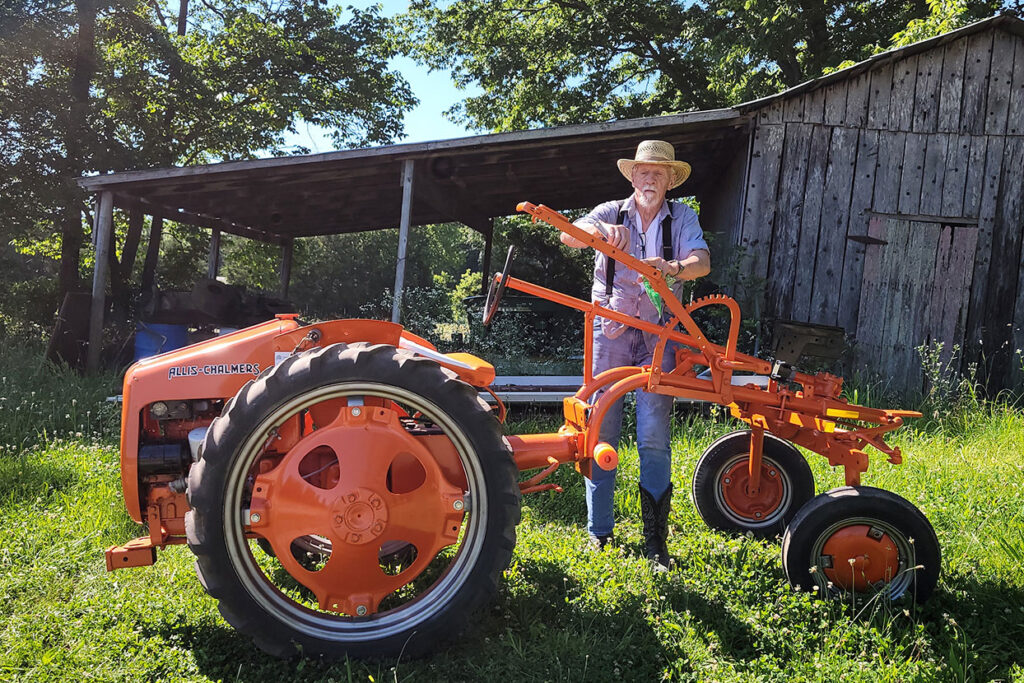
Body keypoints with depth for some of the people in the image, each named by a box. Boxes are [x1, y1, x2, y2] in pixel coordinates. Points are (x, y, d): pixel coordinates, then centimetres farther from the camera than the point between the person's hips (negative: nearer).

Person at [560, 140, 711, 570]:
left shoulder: (682, 218, 7)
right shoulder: (611, 213, 7)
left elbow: (702, 262, -10)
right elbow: (569, 235, -11)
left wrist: (672, 268, -33)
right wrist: (602, 230, -33)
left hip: (657, 335, 0)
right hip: (610, 329, 1)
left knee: (654, 439, -5)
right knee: (601, 432, 1)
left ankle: (655, 541, 3)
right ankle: (599, 531, 12)